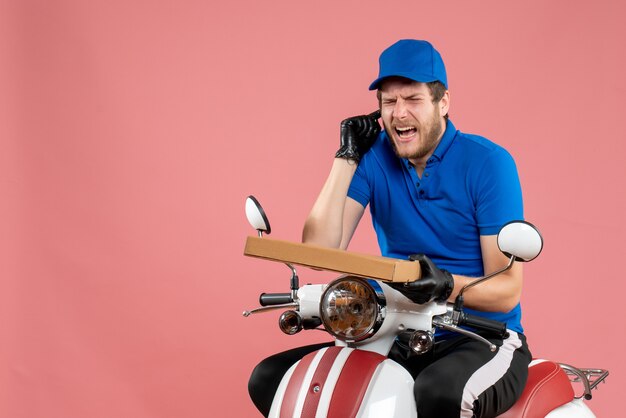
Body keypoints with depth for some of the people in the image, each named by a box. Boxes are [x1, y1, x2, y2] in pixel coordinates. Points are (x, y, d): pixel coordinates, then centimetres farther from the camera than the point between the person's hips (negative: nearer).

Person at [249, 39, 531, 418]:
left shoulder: (489, 163, -10)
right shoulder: (374, 156, 1)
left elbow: (508, 290, -13)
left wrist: (447, 285, -34)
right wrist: (346, 158, -11)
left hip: (484, 340, -5)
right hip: (399, 338, 5)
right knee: (270, 379, -8)